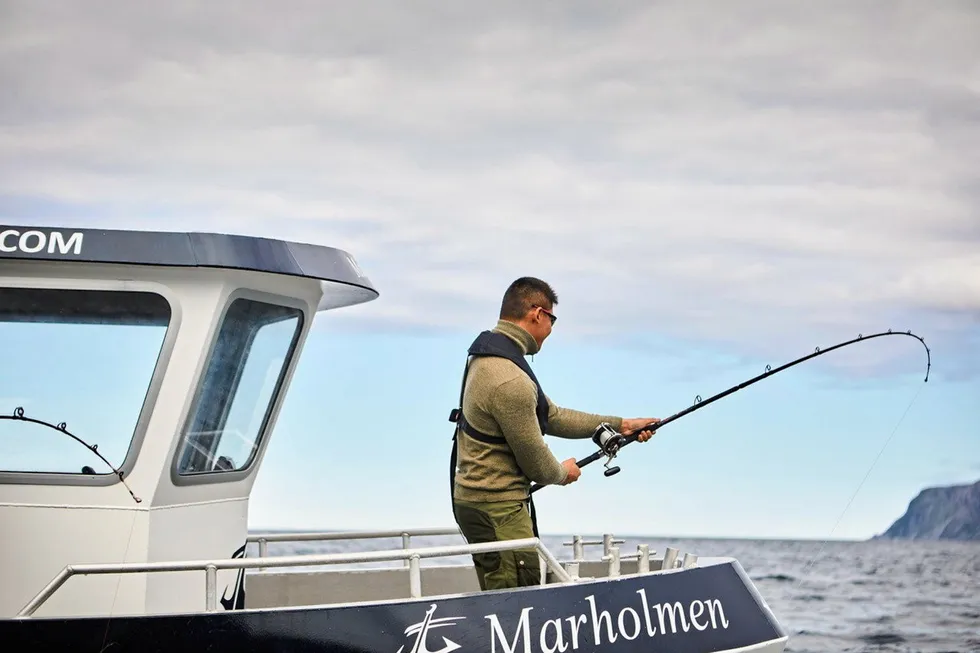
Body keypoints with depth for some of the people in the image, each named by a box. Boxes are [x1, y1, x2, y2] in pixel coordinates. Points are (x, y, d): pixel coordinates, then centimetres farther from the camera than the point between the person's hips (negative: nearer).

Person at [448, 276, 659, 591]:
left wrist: (620, 424, 18)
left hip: (480, 500, 11)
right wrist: (563, 473, 9)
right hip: (496, 509, -11)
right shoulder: (509, 381, -23)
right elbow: (535, 462, -14)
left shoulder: (488, 358, 12)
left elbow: (550, 416, 19)